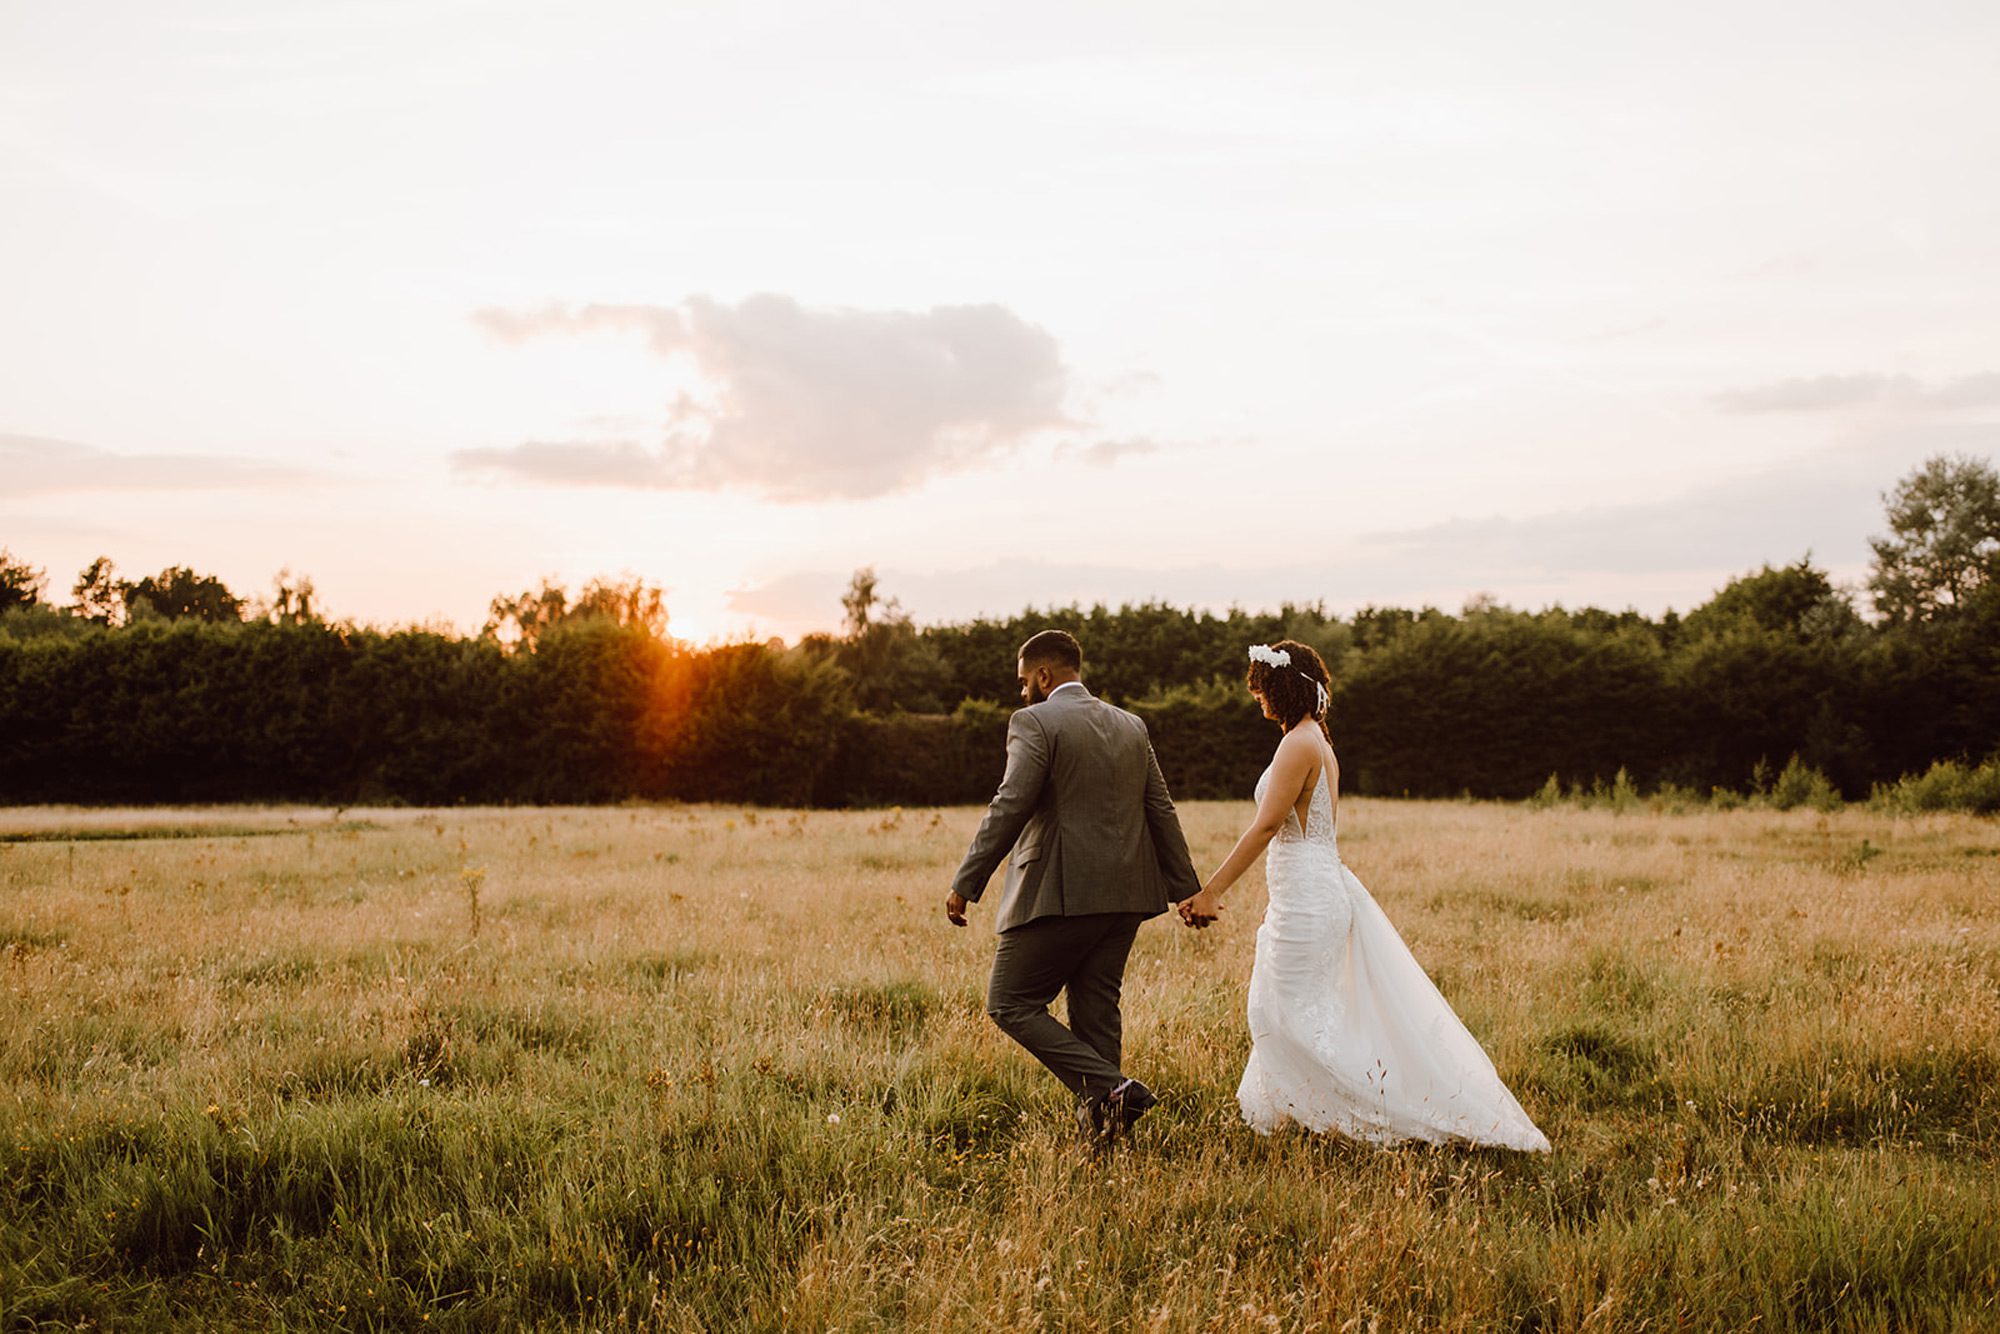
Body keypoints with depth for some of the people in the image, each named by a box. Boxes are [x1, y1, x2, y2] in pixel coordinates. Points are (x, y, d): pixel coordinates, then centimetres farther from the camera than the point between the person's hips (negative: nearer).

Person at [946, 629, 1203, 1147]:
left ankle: (1107, 1088, -11)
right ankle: (1100, 1131, 12)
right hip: (1125, 896, 8)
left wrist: (966, 885, -14)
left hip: (1059, 893, -7)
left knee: (1011, 1005, 1)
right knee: (1096, 1011, 13)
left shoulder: (1035, 722, -7)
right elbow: (1161, 812, 16)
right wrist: (1187, 889, 20)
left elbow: (1009, 808, -16)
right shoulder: (1131, 727, 14)